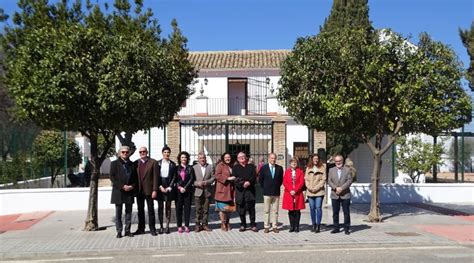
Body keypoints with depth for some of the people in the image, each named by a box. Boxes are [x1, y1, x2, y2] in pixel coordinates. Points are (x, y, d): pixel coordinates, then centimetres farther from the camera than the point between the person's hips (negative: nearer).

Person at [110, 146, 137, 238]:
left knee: (128, 212, 5)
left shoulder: (132, 164, 13)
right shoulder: (114, 164, 3)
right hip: (118, 191, -3)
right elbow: (112, 177, -5)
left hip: (130, 191, 3)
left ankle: (127, 230, 11)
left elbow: (135, 178, 14)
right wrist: (122, 186, -13)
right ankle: (119, 231, 6)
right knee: (118, 213, 1)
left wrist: (132, 186, -6)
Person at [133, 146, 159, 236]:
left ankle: (152, 229, 11)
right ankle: (141, 228, 19)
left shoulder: (153, 162, -2)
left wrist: (155, 190, -12)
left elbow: (155, 177, -6)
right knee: (140, 210, 10)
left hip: (149, 190, -3)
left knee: (151, 210, 4)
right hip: (139, 191, 3)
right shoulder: (136, 163, 9)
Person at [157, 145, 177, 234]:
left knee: (168, 207, 3)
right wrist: (160, 186, -8)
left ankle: (167, 226, 7)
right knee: (160, 207, 1)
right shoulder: (158, 163, 3)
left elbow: (174, 177, 3)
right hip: (160, 187, 0)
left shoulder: (173, 164, 5)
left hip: (169, 188, 0)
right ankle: (161, 226, 5)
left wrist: (169, 187, -7)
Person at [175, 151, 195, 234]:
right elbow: (175, 179, 3)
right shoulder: (177, 168, 9)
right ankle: (179, 226, 6)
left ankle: (186, 226, 6)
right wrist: (179, 187, -10)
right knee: (179, 208, 1)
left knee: (187, 208, 1)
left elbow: (191, 179, -1)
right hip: (178, 191, 0)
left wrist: (185, 188, -10)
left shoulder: (190, 168, 7)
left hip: (188, 191, 0)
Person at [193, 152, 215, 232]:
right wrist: (197, 183, -16)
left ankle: (204, 224, 16)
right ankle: (198, 225, 9)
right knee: (198, 210, 1)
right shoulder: (194, 168, 3)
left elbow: (213, 177, 4)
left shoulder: (210, 167, 8)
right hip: (198, 191, -1)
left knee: (206, 209, 7)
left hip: (207, 191, 2)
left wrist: (207, 182, -12)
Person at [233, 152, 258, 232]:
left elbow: (254, 177, 2)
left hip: (250, 190, 0)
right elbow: (235, 178, -2)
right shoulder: (235, 168, 11)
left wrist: (249, 182, -17)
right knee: (241, 209, 2)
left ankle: (253, 225, 5)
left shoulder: (251, 167, 14)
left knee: (251, 208, -3)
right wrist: (243, 183, -16)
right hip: (240, 190, 0)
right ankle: (243, 225, 11)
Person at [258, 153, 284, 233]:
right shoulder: (263, 168, 0)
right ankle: (266, 227, 8)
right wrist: (264, 187, 5)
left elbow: (281, 179, 12)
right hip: (267, 193, -1)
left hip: (276, 193, 1)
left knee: (275, 211, 5)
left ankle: (275, 227, 11)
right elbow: (260, 179, 6)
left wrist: (277, 187, 7)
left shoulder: (280, 168, 4)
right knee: (266, 211, 3)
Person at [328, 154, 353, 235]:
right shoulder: (331, 170, 11)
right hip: (334, 195, 2)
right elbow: (329, 181, 3)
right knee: (335, 212, 7)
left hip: (345, 195, -2)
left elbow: (349, 180, -6)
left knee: (346, 212, 1)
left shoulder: (347, 170, 3)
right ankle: (336, 228, 15)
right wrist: (335, 188, -12)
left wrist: (341, 188, -15)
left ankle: (347, 228, 8)